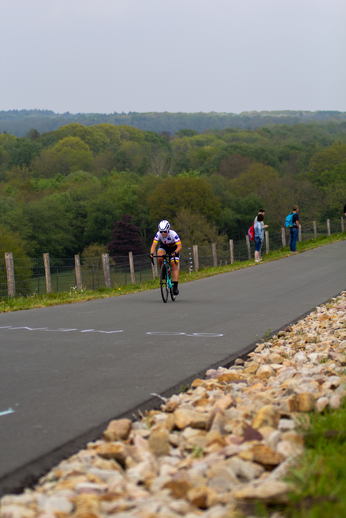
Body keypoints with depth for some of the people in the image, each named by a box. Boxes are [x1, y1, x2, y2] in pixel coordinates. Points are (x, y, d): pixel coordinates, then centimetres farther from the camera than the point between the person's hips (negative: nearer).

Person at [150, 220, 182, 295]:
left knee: (174, 266, -14)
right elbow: (154, 245, -32)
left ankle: (175, 287, -13)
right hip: (164, 246, 2)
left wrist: (175, 253, -58)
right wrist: (151, 253, -52)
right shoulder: (158, 234, -29)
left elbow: (180, 246, -39)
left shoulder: (173, 234, -36)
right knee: (160, 258, -30)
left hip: (174, 248, -2)